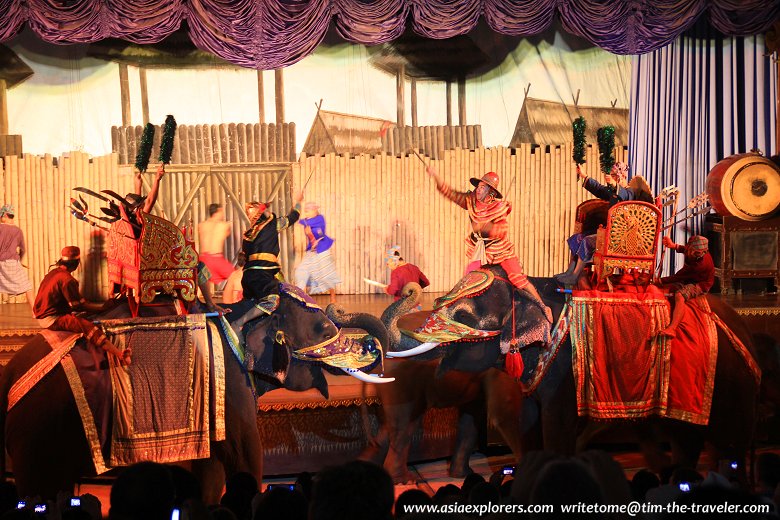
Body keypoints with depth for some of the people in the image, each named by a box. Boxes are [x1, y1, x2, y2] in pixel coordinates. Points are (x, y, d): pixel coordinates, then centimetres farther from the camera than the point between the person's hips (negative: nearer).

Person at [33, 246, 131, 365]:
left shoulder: (53, 273, 13)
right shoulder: (67, 279, -18)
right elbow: (80, 306, -14)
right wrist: (103, 307, -6)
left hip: (41, 315, 11)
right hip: (51, 319, -11)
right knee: (87, 326, -25)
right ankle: (120, 355, -39)